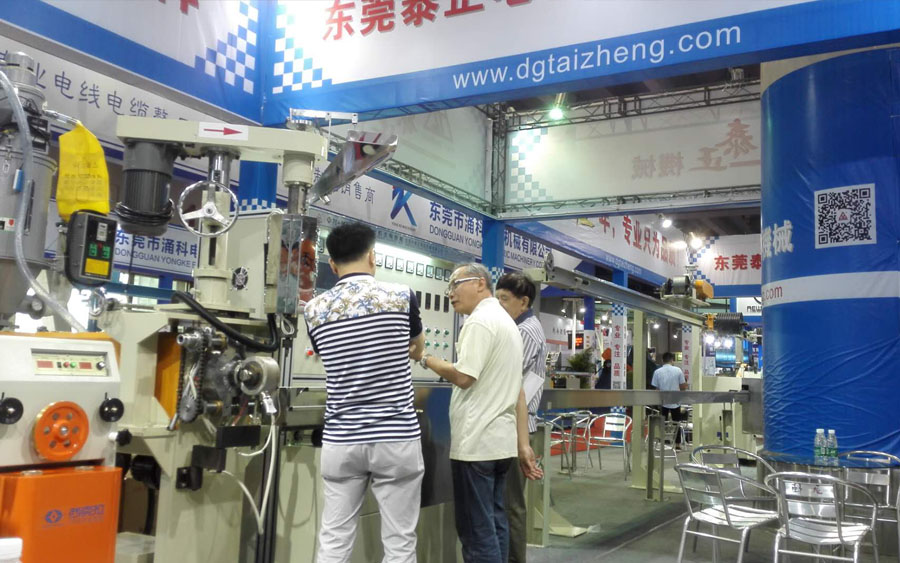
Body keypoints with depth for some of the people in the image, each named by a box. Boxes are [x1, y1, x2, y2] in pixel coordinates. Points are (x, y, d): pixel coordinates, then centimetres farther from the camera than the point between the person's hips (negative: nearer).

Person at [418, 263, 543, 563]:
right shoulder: (507, 322, 18)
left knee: (477, 530, -3)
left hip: (476, 443, -9)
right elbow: (518, 390, 17)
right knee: (494, 522, 14)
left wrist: (426, 359, -5)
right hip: (501, 440, 9)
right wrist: (523, 444, 17)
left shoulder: (480, 320, -12)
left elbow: (463, 376, -20)